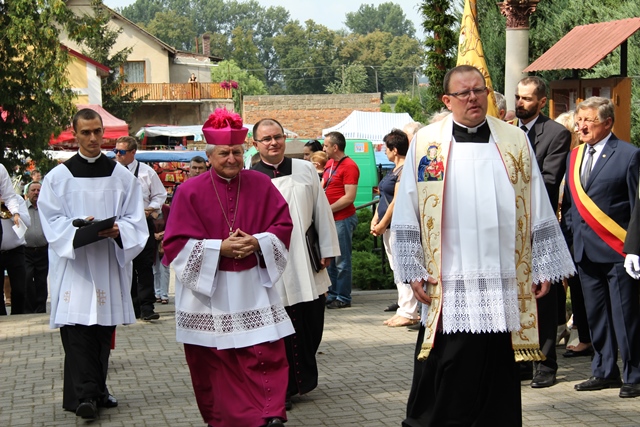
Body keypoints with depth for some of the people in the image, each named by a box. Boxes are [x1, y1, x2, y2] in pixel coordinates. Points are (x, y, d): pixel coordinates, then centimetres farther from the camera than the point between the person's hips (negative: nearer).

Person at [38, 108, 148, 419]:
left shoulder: (122, 176, 7)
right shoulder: (58, 177, 3)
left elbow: (135, 219, 4)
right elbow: (52, 222, -2)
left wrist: (118, 229, -17)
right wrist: (79, 228, -20)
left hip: (109, 264, 2)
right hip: (73, 263, -2)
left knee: (104, 328, 7)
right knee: (77, 328, -11)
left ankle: (96, 390, 18)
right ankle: (86, 395, -14)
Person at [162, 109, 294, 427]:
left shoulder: (261, 185, 3)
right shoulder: (191, 191, -4)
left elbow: (283, 226, 6)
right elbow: (176, 244, -7)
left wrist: (257, 242, -13)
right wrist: (219, 248, -17)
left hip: (253, 289, 1)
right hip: (207, 292, -1)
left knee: (266, 354, -8)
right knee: (213, 361, 5)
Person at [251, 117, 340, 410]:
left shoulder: (305, 170, 6)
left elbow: (322, 212, 8)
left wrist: (327, 251, 6)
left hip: (308, 265, 3)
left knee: (311, 325, 10)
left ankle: (305, 379, 30)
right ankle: (283, 388, 13)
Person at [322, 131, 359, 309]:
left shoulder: (349, 166, -13)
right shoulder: (329, 164, 14)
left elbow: (349, 197, -18)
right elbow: (322, 187, 20)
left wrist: (328, 209, -16)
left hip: (343, 218, -9)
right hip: (329, 219, 9)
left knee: (341, 261, -3)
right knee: (329, 259, 12)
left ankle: (343, 298, 3)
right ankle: (332, 295, 20)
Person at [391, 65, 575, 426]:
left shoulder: (515, 142, 8)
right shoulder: (426, 144, 3)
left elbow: (540, 213, 9)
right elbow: (407, 216, 3)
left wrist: (544, 268, 5)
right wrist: (413, 271, -2)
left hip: (504, 284, 2)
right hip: (447, 289, -2)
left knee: (498, 381, 8)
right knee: (444, 381, 1)